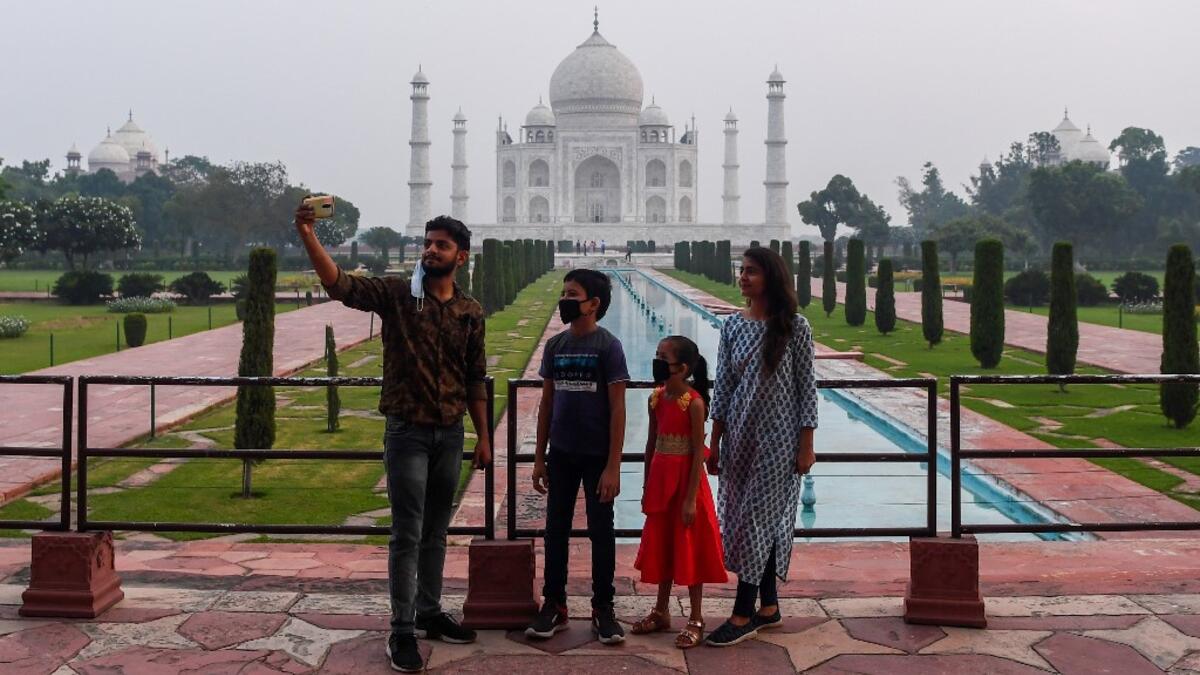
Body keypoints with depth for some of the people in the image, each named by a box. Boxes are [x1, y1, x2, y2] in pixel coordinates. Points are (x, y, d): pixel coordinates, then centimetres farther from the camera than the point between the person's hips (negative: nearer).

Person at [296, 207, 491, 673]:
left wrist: (483, 436, 9)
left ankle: (429, 613, 29)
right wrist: (307, 234, -34)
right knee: (408, 533, -2)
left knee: (436, 531, 15)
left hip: (451, 434, 4)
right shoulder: (396, 293, -5)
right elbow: (338, 284, -20)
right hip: (408, 431, -4)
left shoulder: (470, 312, 6)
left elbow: (475, 380, 11)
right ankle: (402, 630, 7)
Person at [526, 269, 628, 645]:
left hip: (597, 456, -4)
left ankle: (603, 609, 15)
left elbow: (617, 409, -10)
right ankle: (554, 604, 20)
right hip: (561, 455, 5)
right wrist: (539, 458, 8)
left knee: (600, 531, 5)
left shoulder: (608, 347, -9)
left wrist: (613, 466, -14)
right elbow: (546, 403, 10)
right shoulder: (555, 346, 5)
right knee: (556, 529, 9)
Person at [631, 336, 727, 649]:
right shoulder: (657, 398, 3)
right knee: (661, 545, 15)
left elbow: (698, 452, -16)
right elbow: (651, 444, 10)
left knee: (689, 549, 3)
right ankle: (661, 612, 29)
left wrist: (691, 498, -18)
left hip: (685, 480, -7)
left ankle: (696, 620, 14)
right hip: (660, 480, 7)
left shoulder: (693, 402, -16)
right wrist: (647, 488, 12)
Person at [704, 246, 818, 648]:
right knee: (757, 520, 10)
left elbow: (806, 388, -6)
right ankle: (768, 606, 21)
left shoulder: (794, 327, -7)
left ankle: (743, 613, 2)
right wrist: (715, 444, 5)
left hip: (778, 438, -4)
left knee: (759, 517, -3)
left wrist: (806, 446, -8)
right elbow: (722, 388, 6)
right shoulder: (734, 326, 4)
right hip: (740, 436, 4)